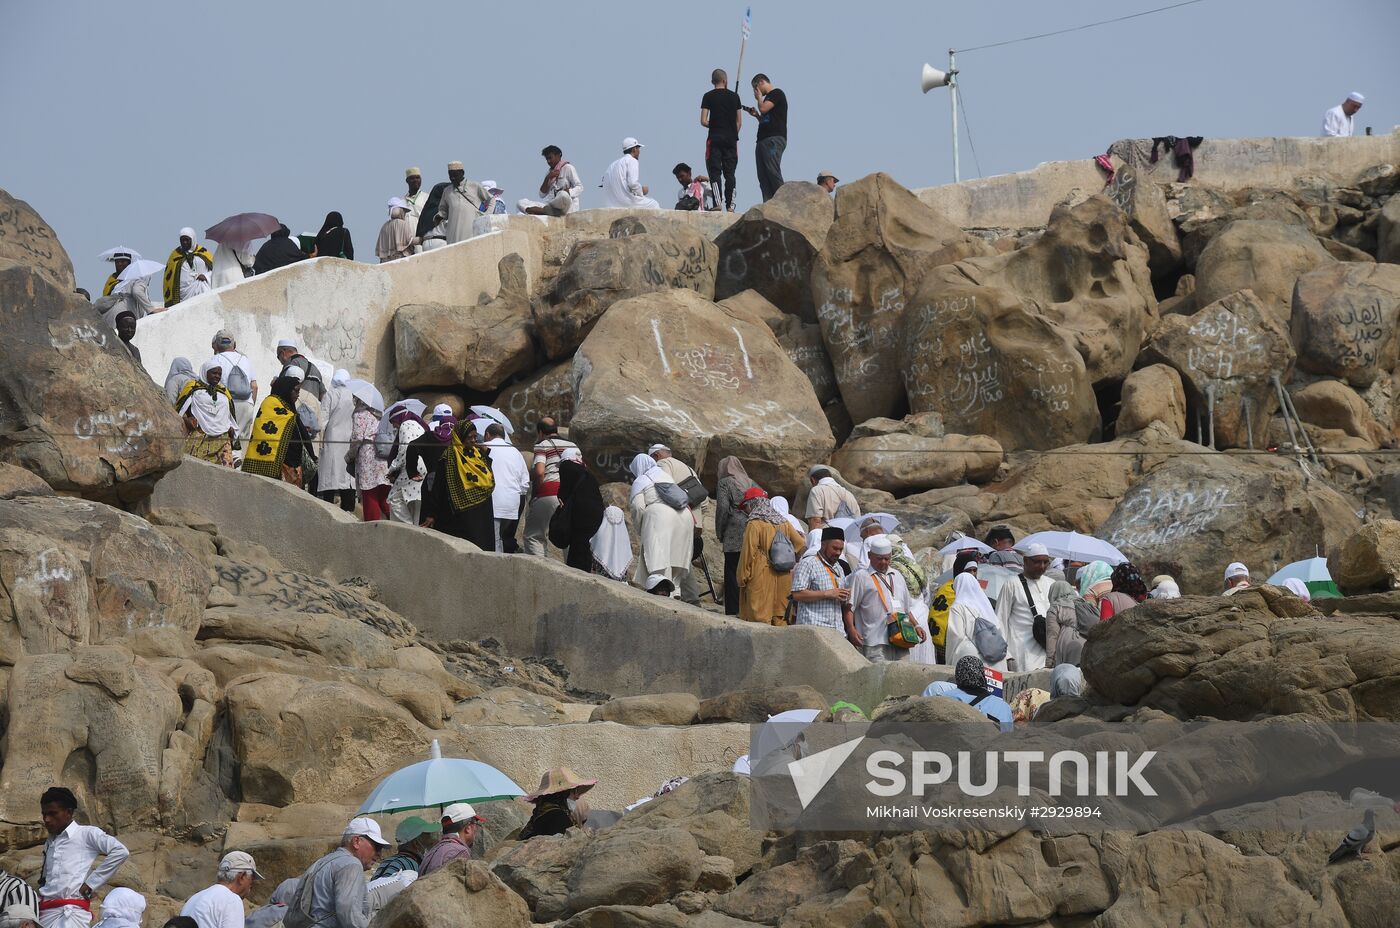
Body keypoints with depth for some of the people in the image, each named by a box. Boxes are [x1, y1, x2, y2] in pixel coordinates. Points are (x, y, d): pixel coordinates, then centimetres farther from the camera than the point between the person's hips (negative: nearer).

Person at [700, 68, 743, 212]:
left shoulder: (708, 96, -2)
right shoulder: (734, 96, 6)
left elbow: (703, 121, -5)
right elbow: (739, 122, 6)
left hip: (715, 138, -2)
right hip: (731, 139, 2)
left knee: (715, 172, -2)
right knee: (729, 173, 7)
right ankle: (730, 205, 3)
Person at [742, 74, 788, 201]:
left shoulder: (777, 94, 1)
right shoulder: (768, 97, 29)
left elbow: (763, 108, -13)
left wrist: (759, 98, 6)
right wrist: (756, 115, 17)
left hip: (774, 138, -10)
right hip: (763, 140, 10)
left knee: (773, 172, -19)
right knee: (763, 175, 0)